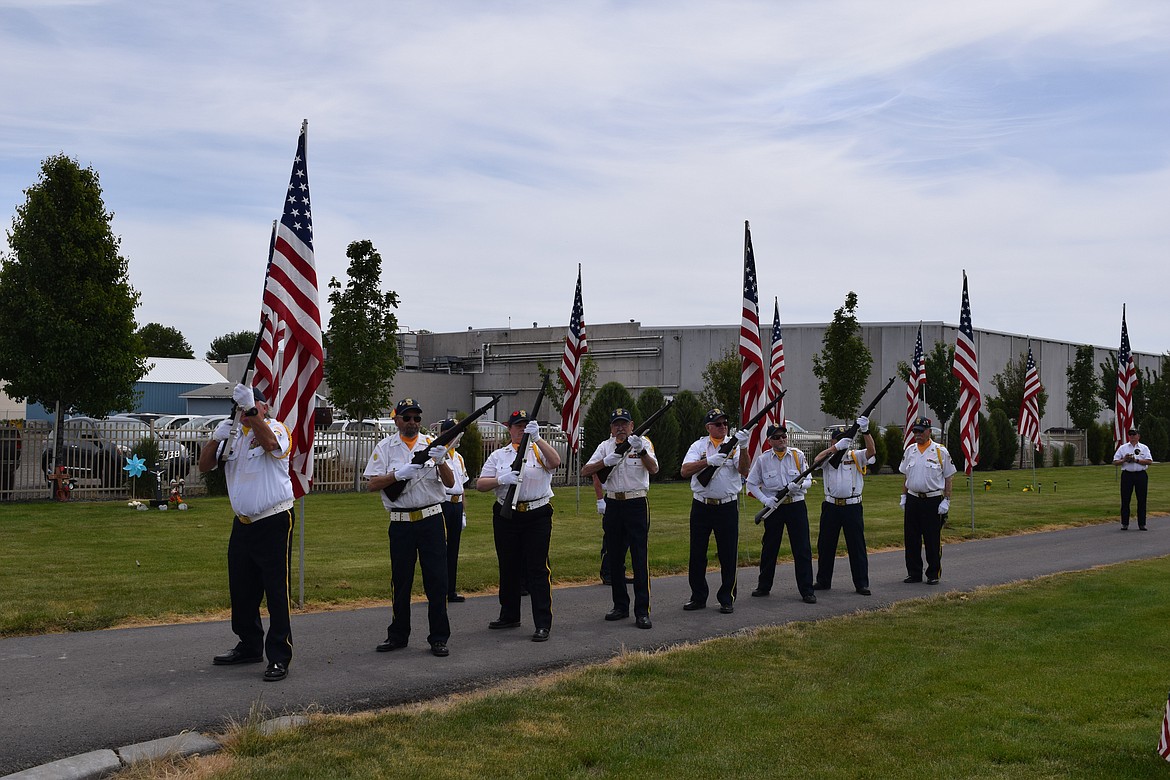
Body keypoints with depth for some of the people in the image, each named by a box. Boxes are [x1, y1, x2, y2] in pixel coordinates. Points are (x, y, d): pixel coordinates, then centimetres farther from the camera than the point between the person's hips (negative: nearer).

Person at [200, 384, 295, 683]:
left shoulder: (276, 428, -6)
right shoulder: (232, 433, 12)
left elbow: (270, 443, -31)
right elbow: (204, 466, 6)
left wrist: (250, 408, -41)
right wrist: (216, 438, -12)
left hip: (274, 522, -7)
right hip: (242, 523, 7)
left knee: (276, 591, -6)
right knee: (241, 590, 15)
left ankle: (279, 657, -3)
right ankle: (249, 647, 30)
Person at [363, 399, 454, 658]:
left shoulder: (432, 444, 4)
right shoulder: (386, 447, 3)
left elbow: (450, 483, 0)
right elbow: (371, 484, -4)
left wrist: (441, 462, -19)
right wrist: (399, 474, -17)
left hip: (431, 520, 0)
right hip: (400, 522, 0)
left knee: (437, 579, -1)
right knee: (400, 580, 8)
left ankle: (439, 638, 6)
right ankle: (397, 636, 19)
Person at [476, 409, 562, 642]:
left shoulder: (539, 450, 3)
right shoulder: (498, 455, 11)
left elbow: (555, 462, -19)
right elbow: (480, 484, 5)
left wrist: (537, 438, -28)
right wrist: (501, 479, -14)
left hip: (537, 516, -3)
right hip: (506, 516, 4)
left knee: (538, 568, -6)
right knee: (508, 568, 13)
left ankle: (543, 624, -5)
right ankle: (509, 616, 28)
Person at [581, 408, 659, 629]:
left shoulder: (643, 443, 0)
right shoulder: (605, 446, 9)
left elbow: (653, 469, -16)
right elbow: (585, 471, -1)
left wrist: (641, 451, -34)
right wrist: (606, 461, -18)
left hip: (636, 504, -4)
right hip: (613, 505, 4)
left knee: (640, 558, -7)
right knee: (614, 558, 9)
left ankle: (642, 611, -7)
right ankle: (620, 606, 20)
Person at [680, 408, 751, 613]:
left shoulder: (734, 446, 3)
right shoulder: (699, 446, 3)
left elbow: (744, 469, -13)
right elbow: (685, 471, -11)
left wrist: (743, 447, -28)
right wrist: (708, 461, -25)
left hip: (727, 507, -1)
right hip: (701, 506, 1)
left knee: (728, 555, 3)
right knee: (697, 554, 6)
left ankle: (727, 599, 13)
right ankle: (698, 597, 18)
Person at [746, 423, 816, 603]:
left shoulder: (798, 455, 2)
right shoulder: (762, 460, 0)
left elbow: (808, 480, 2)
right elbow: (751, 484, 4)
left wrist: (799, 485, -20)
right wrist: (765, 500, -11)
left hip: (796, 506, 0)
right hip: (773, 507, 0)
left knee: (802, 549, -3)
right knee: (769, 548, 10)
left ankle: (807, 590, 2)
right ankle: (764, 586, 24)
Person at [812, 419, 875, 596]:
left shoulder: (856, 456, 4)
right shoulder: (828, 456, 5)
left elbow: (871, 450, -15)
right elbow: (818, 460, -18)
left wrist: (865, 431, -32)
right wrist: (836, 448, -33)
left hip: (852, 506, -1)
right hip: (831, 506, 1)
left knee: (857, 545, 0)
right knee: (825, 545, 10)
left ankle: (862, 583, 6)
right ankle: (823, 581, 22)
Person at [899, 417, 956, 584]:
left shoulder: (940, 451, -2)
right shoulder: (909, 450, 10)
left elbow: (948, 478, 0)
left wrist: (946, 501, -6)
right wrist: (903, 497, 11)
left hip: (933, 501, -4)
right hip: (913, 500, 4)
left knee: (933, 540, 0)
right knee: (911, 539, 5)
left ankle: (933, 575, 9)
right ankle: (914, 573, 15)